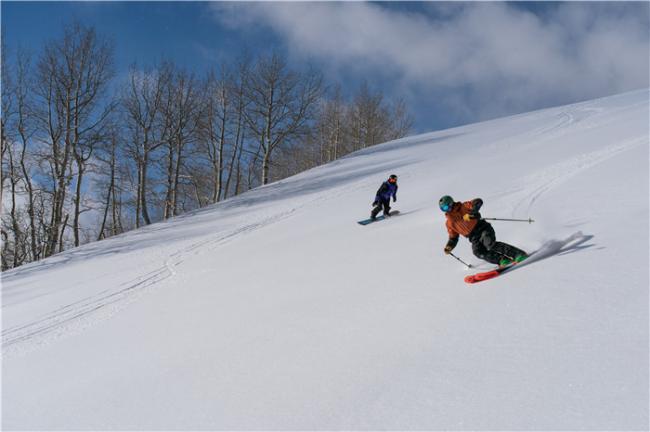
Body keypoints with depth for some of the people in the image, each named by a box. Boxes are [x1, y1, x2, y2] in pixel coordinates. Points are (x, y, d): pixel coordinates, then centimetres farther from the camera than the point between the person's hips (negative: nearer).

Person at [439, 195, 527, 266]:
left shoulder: (463, 207, 1)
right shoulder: (449, 223, 15)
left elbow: (478, 202, -12)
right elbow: (453, 238, 20)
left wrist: (470, 213, -25)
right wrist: (449, 247, 1)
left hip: (482, 228, -4)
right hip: (474, 238, 4)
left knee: (490, 245, -29)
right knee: (478, 252, -26)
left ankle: (519, 254, -24)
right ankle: (502, 260, -25)